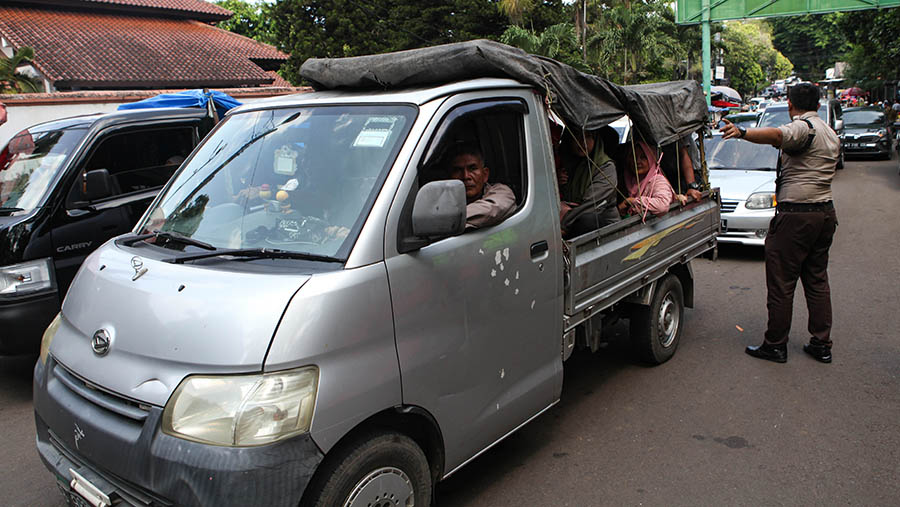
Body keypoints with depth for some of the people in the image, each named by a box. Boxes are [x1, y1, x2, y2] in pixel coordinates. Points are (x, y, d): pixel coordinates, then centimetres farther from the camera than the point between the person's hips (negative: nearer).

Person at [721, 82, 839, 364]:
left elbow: (777, 135, -35)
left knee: (781, 283, -1)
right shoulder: (830, 133, 18)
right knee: (817, 280, 15)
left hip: (796, 216, -9)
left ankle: (775, 345, 6)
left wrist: (742, 133, -51)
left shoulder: (803, 127, -12)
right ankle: (822, 345, 20)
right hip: (825, 213, 9)